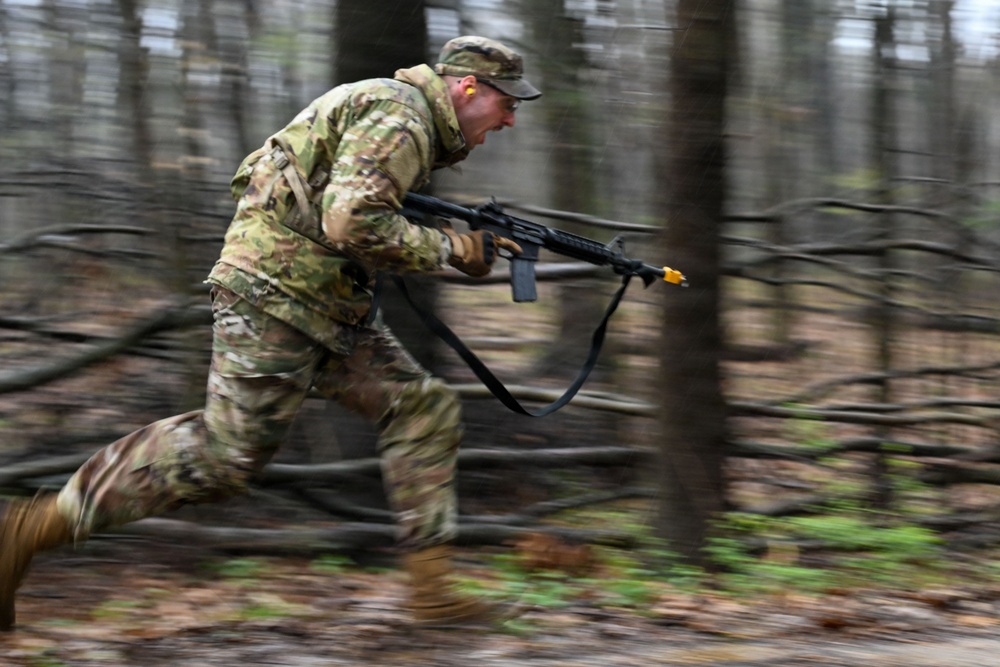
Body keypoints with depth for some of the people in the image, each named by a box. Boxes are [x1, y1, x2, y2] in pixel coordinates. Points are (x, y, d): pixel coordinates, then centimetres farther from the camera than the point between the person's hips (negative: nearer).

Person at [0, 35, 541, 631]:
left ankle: (431, 589, 5)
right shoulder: (398, 117, -15)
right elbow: (352, 222, -26)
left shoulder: (409, 122, 18)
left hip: (327, 307, 10)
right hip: (277, 295, -10)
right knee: (227, 453, -10)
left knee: (424, 409, 5)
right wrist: (452, 250, -16)